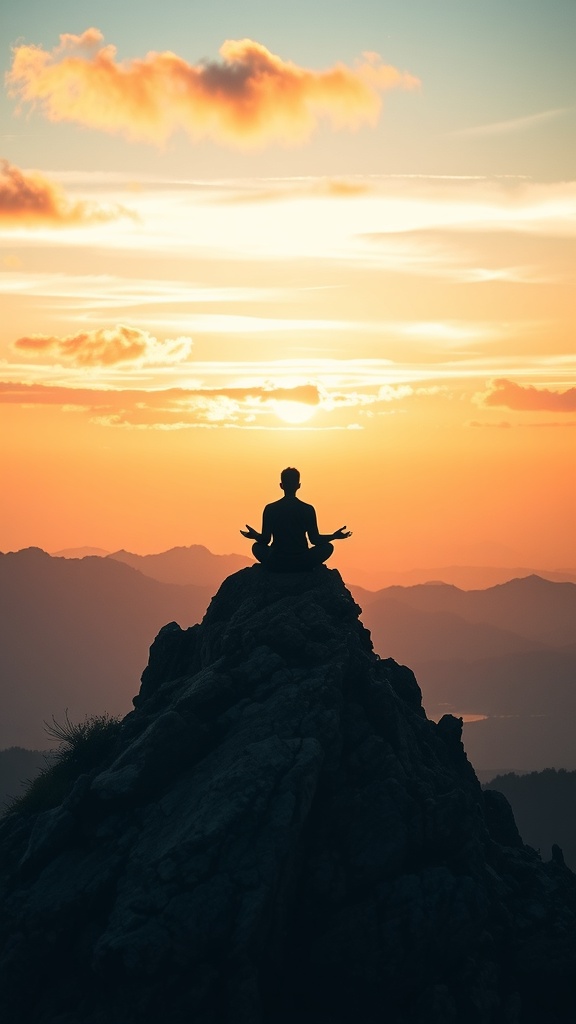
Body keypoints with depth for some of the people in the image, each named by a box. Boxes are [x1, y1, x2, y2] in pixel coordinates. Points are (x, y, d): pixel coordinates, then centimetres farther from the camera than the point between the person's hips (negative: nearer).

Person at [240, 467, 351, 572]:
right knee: (328, 547, 24)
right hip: (303, 565, -1)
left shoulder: (270, 509, -5)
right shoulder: (308, 509, -6)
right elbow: (314, 539, -2)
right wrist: (334, 536, 14)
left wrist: (254, 535, 19)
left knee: (257, 546, 31)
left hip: (275, 565, 1)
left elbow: (265, 540, -3)